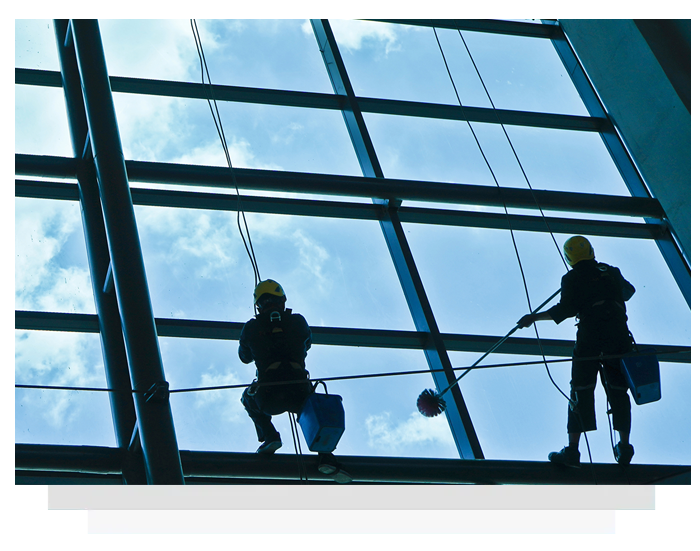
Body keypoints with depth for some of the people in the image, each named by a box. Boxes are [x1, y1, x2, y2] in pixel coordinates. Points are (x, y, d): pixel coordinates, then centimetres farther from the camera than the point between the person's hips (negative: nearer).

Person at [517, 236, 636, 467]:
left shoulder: (573, 278, 4)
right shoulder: (611, 272, 19)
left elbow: (566, 308, -9)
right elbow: (628, 291, 39)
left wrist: (534, 317, -2)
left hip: (590, 338, -4)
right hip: (619, 339, 4)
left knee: (581, 392, -1)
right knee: (618, 392, 10)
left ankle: (572, 451, -3)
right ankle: (624, 449, 11)